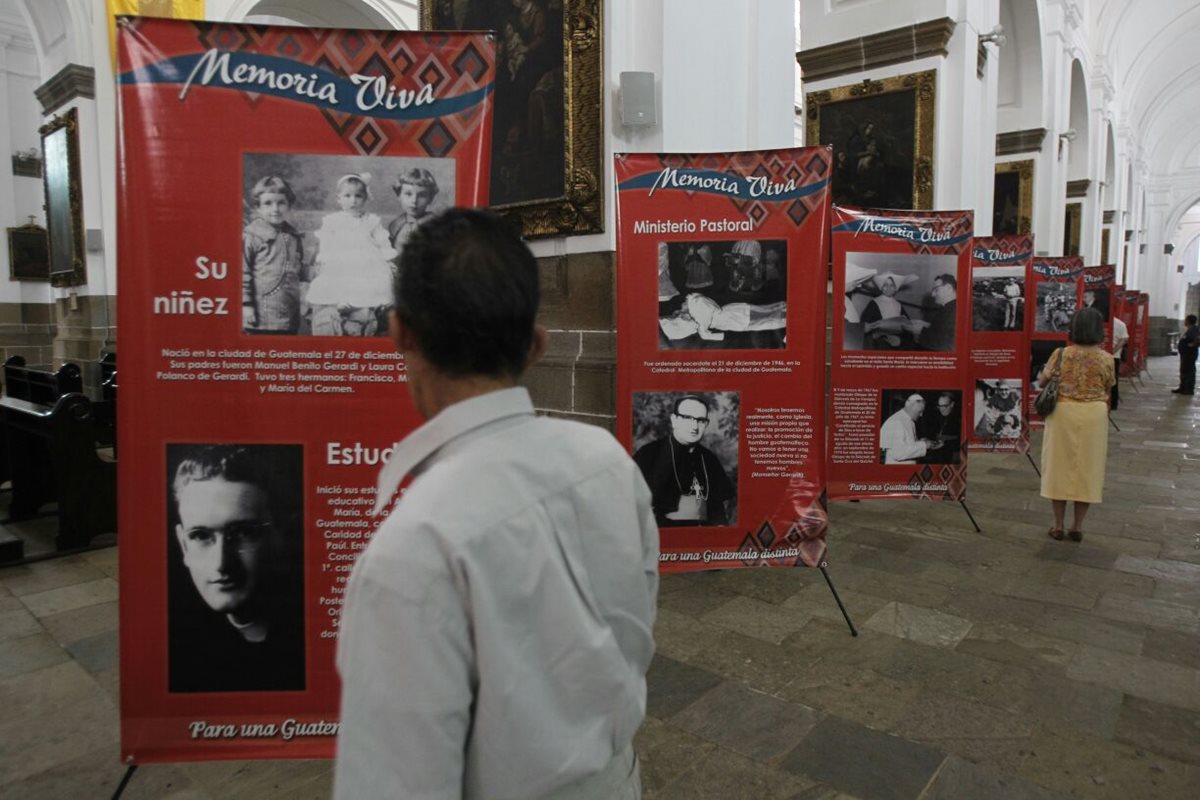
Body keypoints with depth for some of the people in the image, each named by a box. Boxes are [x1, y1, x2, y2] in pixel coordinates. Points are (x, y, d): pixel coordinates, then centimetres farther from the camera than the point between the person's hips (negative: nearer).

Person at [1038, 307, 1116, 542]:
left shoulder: (1061, 354, -8)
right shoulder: (1106, 359, -5)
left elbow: (1042, 382, 2)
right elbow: (1108, 389, 4)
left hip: (1063, 413, -1)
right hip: (1094, 416, 1)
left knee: (1061, 465, 8)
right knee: (1087, 468, 10)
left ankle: (1058, 525, 12)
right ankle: (1078, 526, 15)